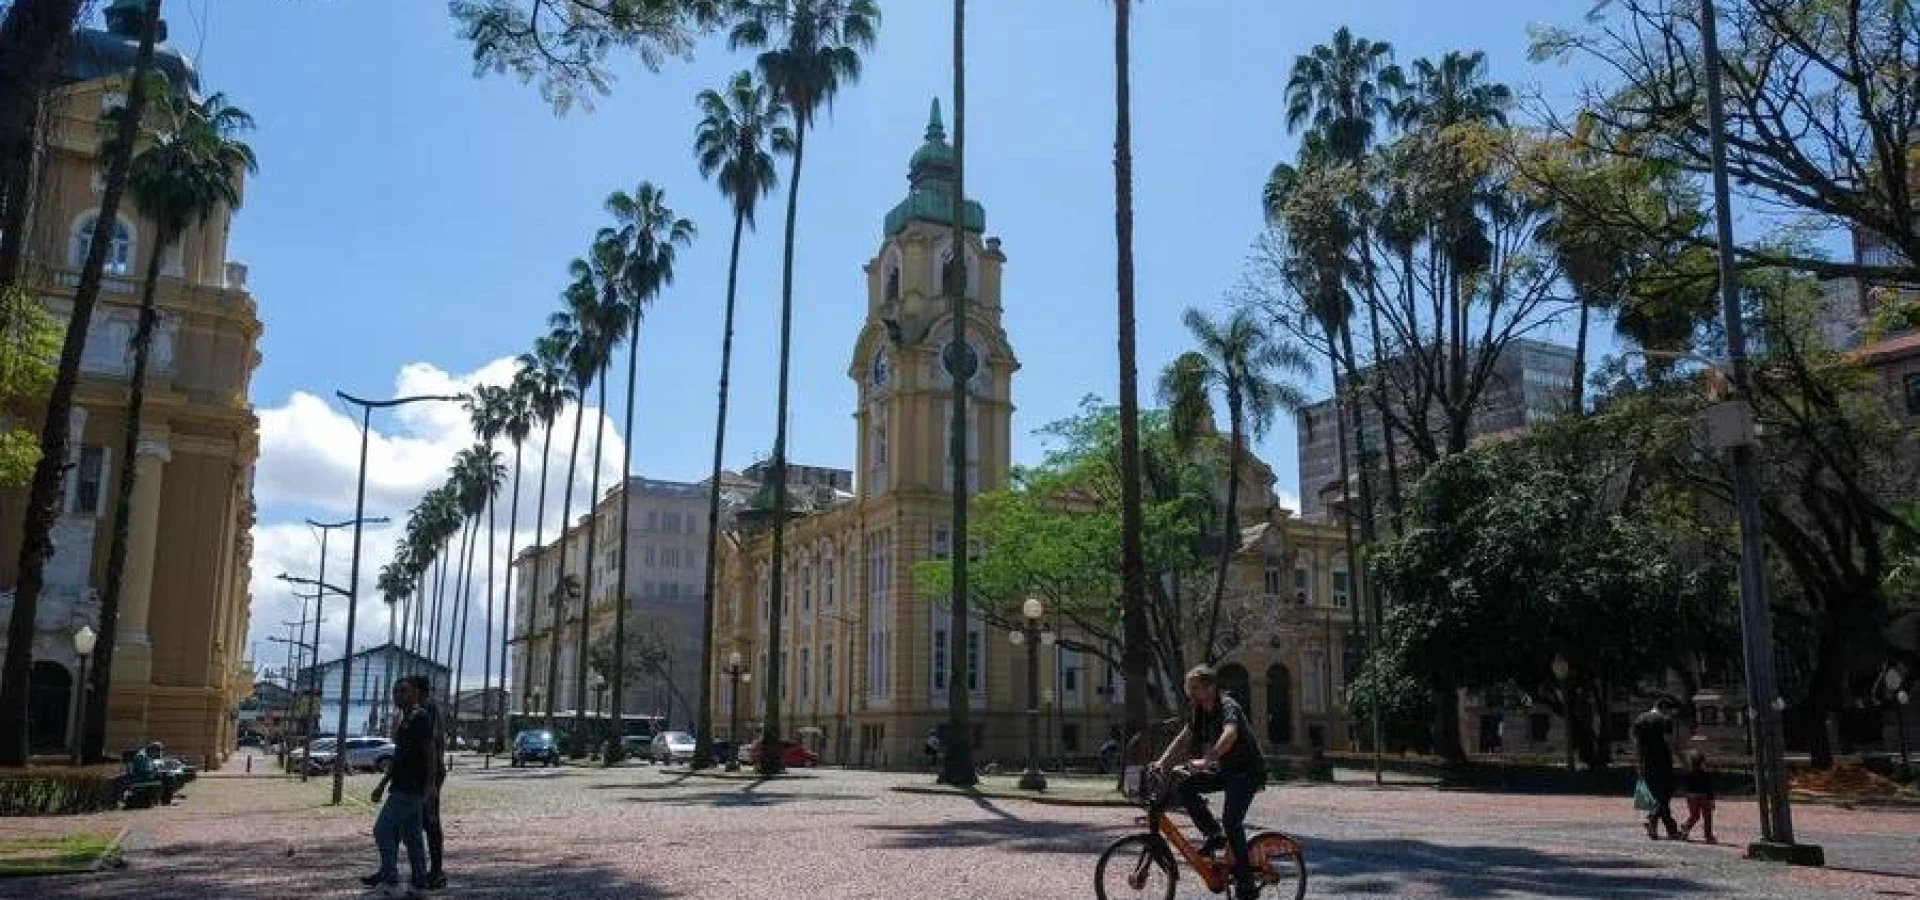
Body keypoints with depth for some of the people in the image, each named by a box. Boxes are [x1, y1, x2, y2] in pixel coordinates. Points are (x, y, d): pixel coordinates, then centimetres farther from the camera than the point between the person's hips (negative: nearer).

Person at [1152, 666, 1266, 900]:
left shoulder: (1227, 706, -21)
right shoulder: (1200, 713, 6)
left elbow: (1230, 734, -40)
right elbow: (1183, 738, 10)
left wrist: (1205, 761, -50)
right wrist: (1161, 762, -3)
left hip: (1249, 771, -8)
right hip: (1226, 770, 8)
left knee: (1231, 820, -21)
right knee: (1185, 787, -10)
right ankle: (1215, 835, 2)